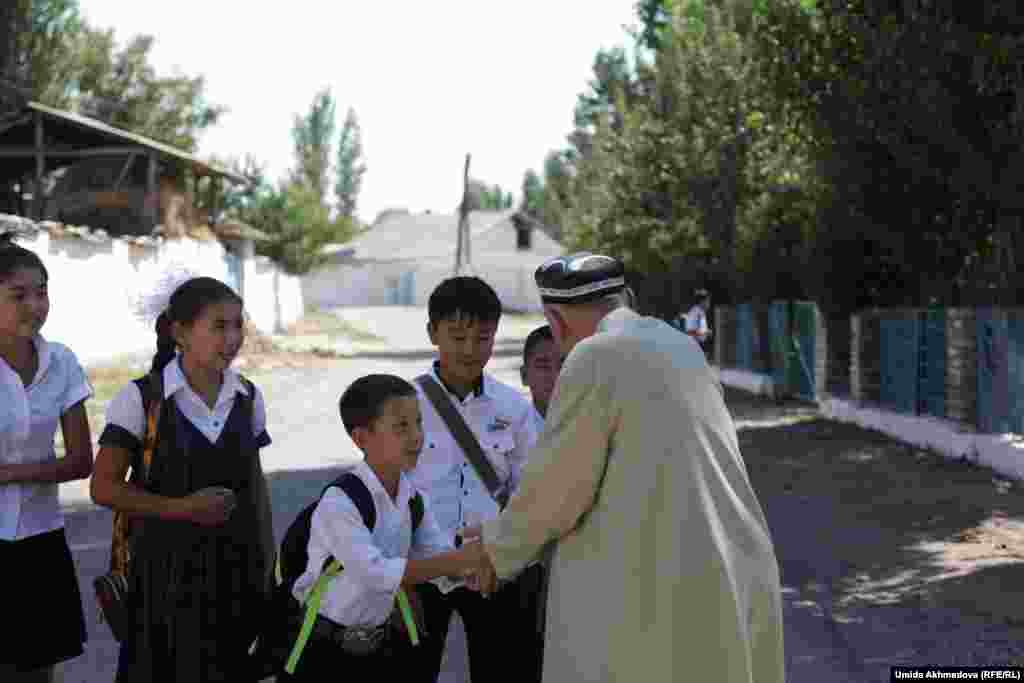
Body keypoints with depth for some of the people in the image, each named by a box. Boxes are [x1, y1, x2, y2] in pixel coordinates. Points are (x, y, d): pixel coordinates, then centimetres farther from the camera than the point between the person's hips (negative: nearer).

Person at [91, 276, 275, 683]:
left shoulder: (248, 397, 4)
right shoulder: (141, 397, -10)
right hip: (169, 564, -4)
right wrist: (183, 508, -18)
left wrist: (266, 561, 11)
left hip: (236, 564, 4)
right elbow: (104, 487, -9)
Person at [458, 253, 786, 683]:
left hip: (651, 592, -8)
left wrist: (499, 547, 10)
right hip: (731, 583, 8)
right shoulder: (678, 347, 14)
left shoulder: (595, 359, -11)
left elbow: (554, 486, -9)